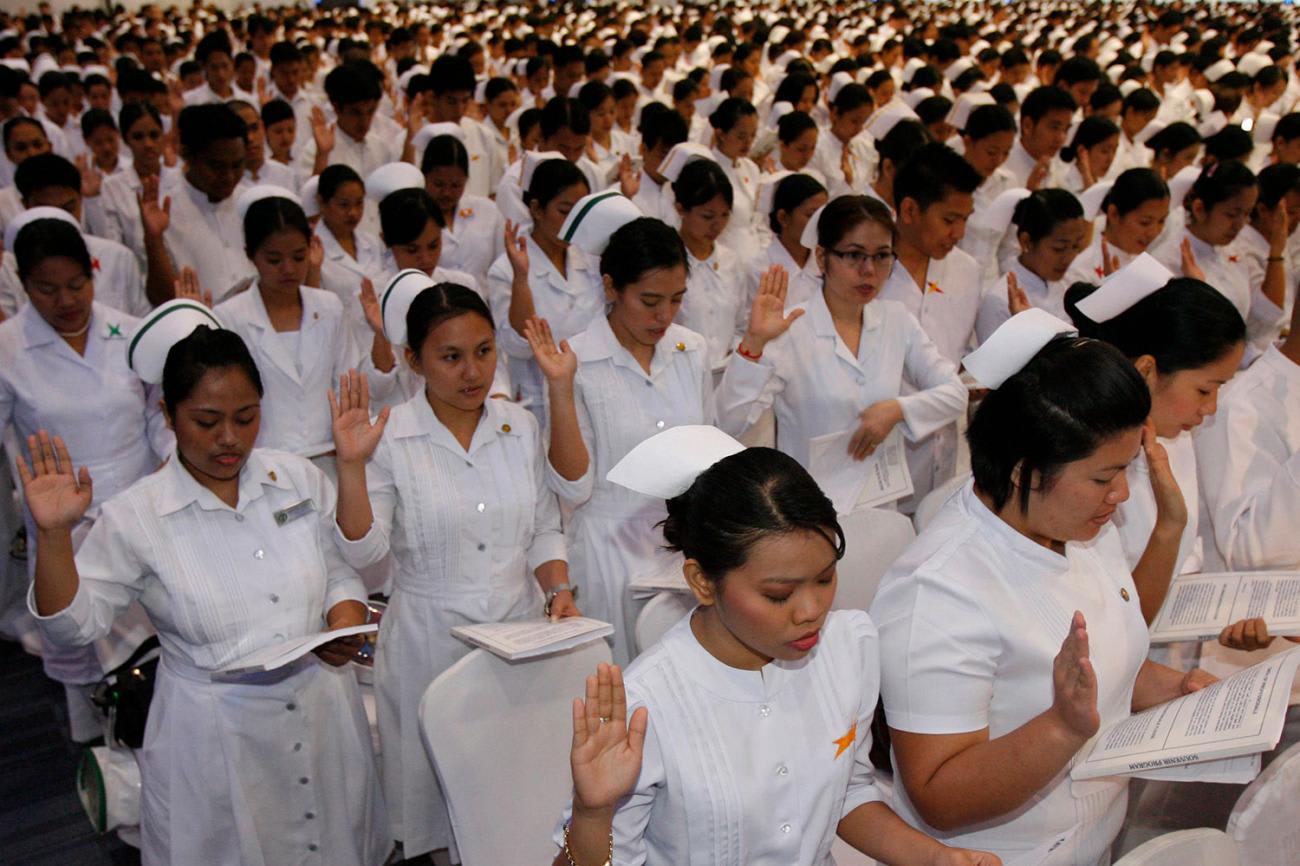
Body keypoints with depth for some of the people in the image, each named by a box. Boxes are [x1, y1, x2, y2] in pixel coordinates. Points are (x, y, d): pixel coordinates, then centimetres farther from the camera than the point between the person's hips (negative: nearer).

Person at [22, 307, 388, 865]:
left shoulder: (300, 479, 0)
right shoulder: (135, 516, -10)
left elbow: (339, 574, 8)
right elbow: (74, 624, -12)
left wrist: (344, 621, -13)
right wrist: (54, 533, -25)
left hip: (322, 713, 3)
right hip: (214, 737, -3)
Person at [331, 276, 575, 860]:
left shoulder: (520, 425, 3)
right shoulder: (389, 439, -8)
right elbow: (362, 552, -13)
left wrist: (558, 587, -6)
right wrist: (351, 465, -24)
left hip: (521, 631, 3)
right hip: (430, 641, -3)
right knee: (440, 784, 9)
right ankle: (446, 852, 36)